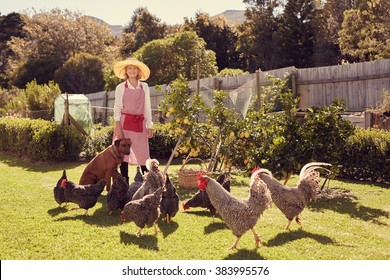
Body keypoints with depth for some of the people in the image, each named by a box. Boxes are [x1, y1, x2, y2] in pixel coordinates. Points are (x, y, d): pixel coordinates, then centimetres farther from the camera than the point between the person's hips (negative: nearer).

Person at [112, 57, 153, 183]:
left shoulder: (144, 87, 10)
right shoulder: (121, 87, 4)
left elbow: (147, 108, 11)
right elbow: (117, 108, 2)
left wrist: (149, 127, 5)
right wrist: (118, 127, -8)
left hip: (140, 124, 1)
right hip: (125, 123, -1)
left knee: (143, 154, -2)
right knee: (124, 153, 0)